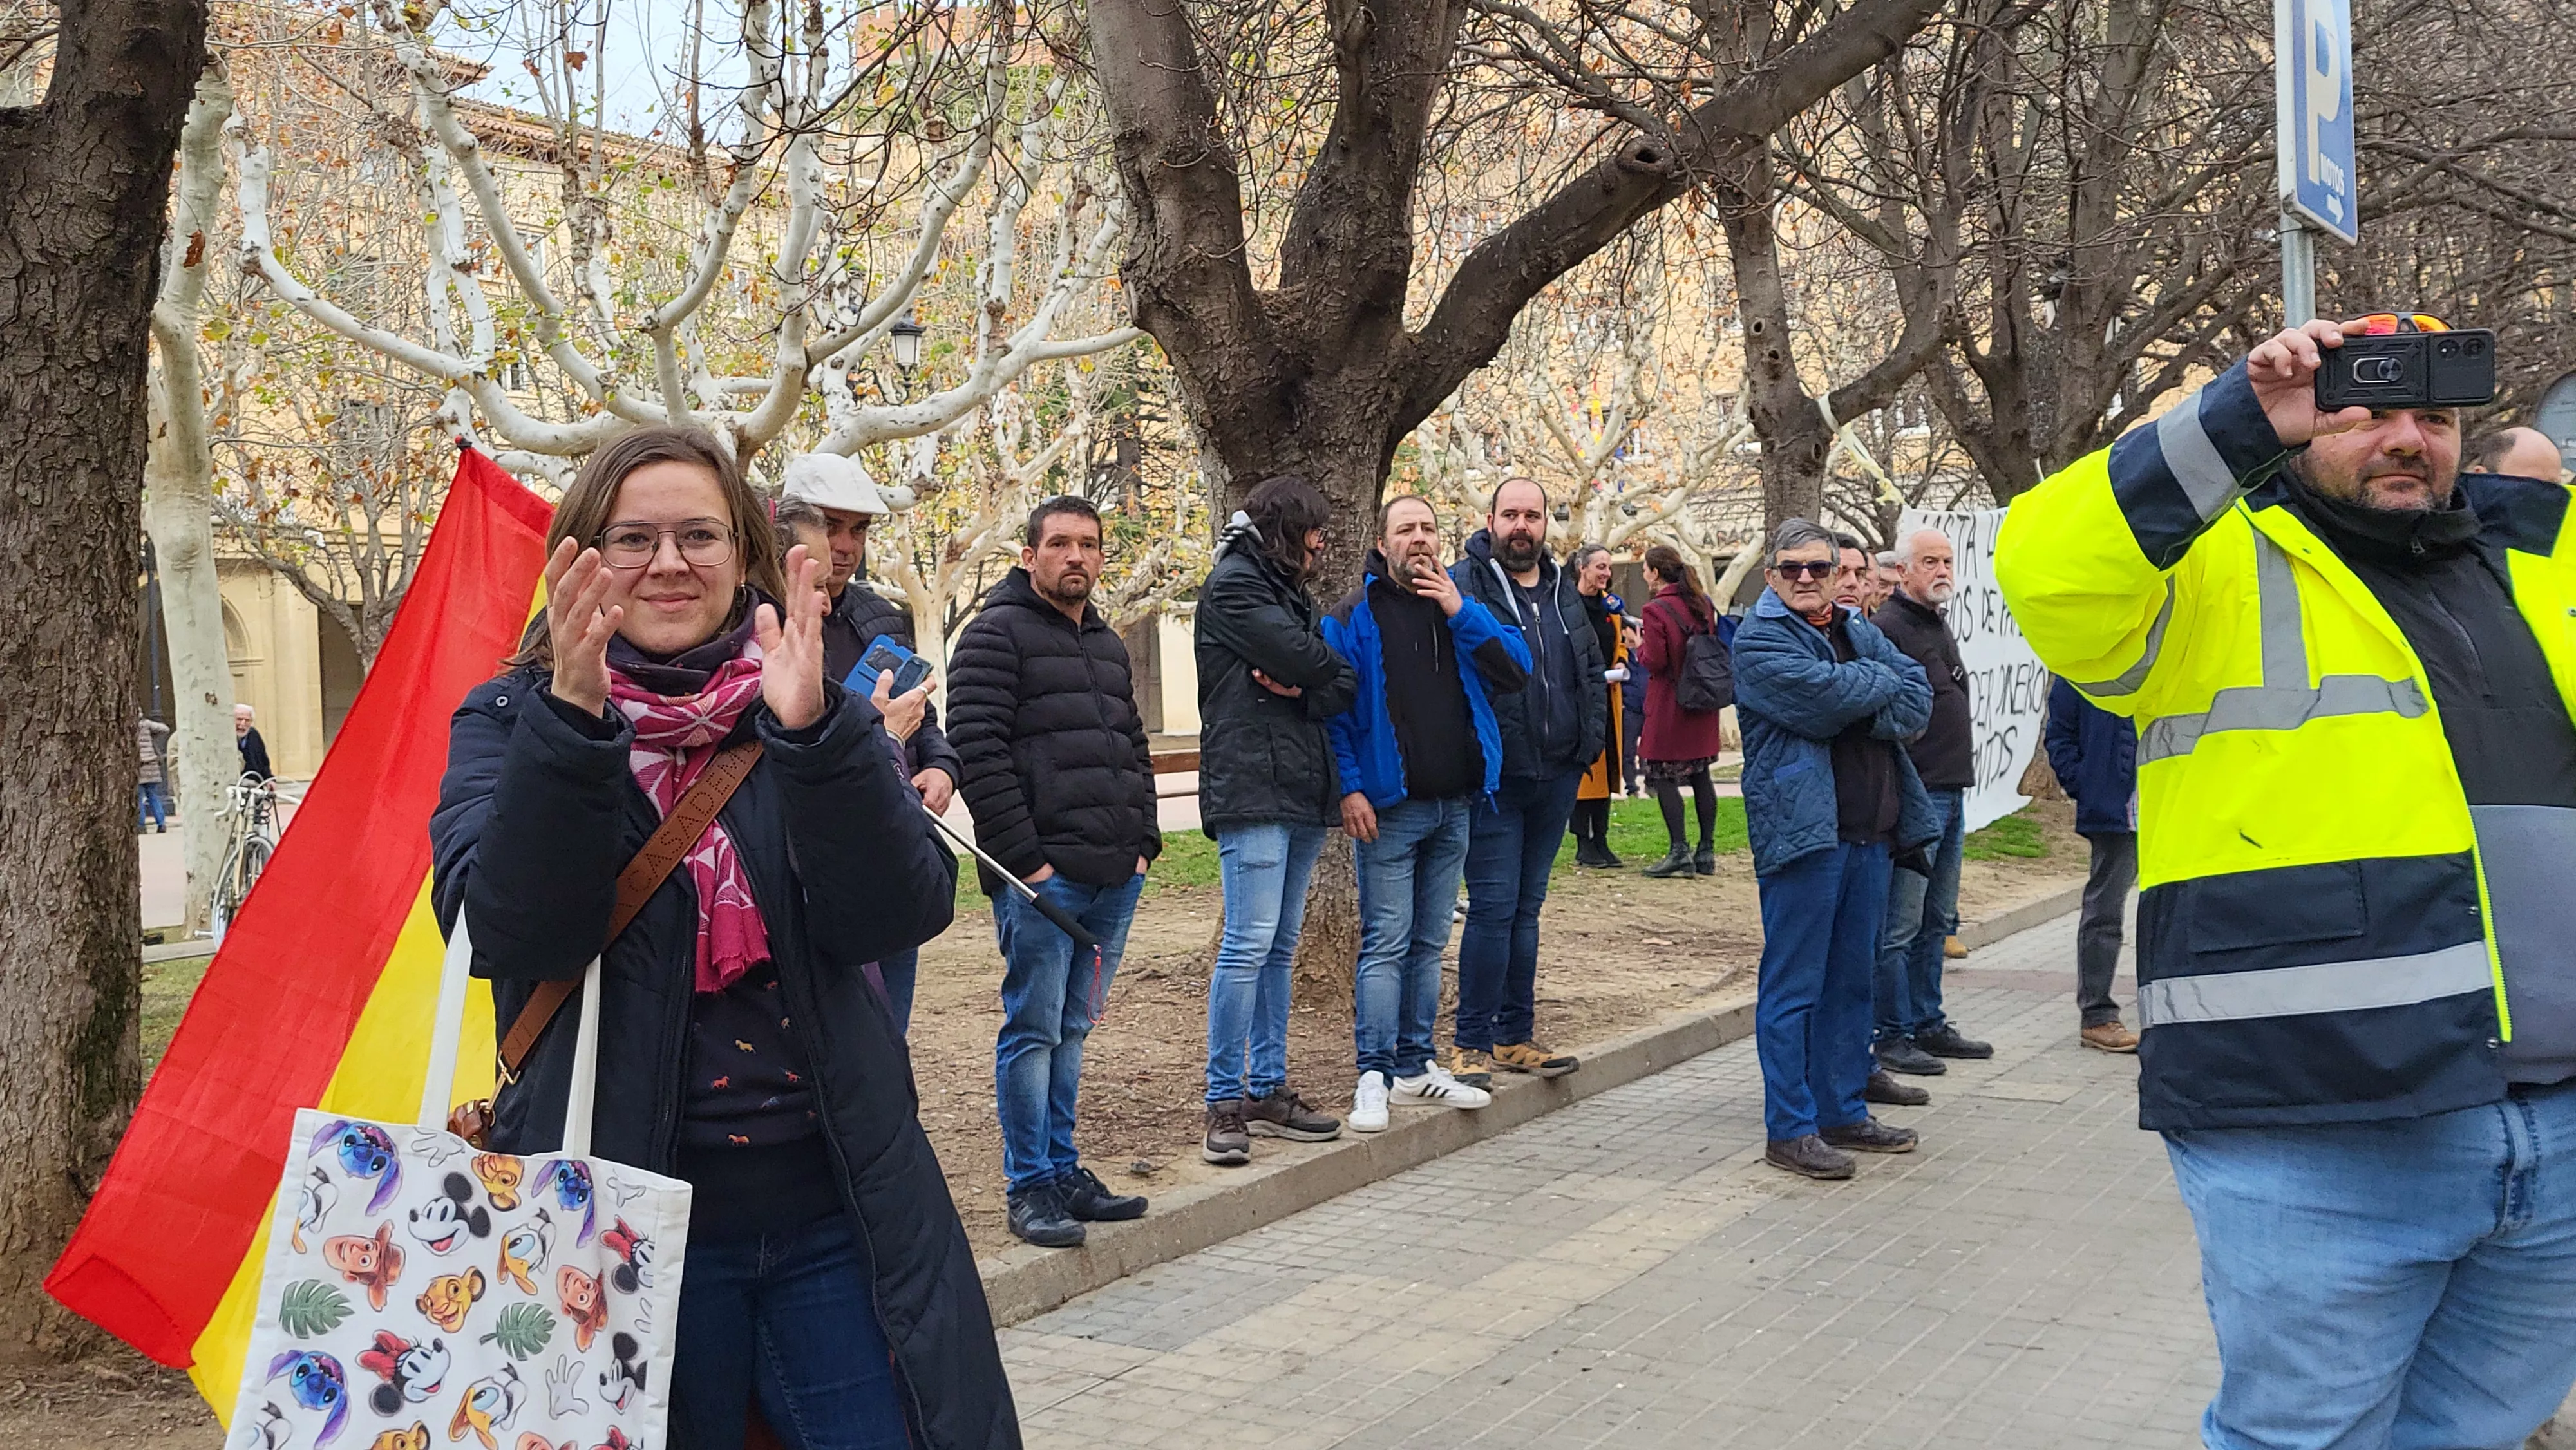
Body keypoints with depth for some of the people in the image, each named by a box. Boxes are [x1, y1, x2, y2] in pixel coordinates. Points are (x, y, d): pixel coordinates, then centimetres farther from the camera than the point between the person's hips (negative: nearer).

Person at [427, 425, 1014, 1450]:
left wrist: (813, 732, -24)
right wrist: (573, 721, -26)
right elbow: (508, 935, -16)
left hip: (838, 1216, 2)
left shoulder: (814, 713, 5)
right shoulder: (510, 722, 1)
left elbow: (900, 913, -10)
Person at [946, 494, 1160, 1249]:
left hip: (1114, 877, 7)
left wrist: (1143, 841, 12)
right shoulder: (996, 634, -5)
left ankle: (1062, 1171, 20)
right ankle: (1030, 1186, 4)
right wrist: (1024, 857, -16)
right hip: (1041, 876, -7)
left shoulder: (1108, 645, 20)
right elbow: (979, 751, -13)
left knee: (1072, 1030, 13)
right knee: (1034, 1030, -3)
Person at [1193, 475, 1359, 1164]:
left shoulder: (1290, 590, 23)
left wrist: (1308, 688, -8)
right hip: (1252, 791, -9)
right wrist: (1328, 675, 6)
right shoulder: (1234, 585, -3)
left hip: (1302, 793, 9)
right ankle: (1225, 1102, -7)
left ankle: (1267, 1088, 14)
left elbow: (1344, 688, 13)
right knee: (1249, 945, -11)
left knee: (1279, 947, 9)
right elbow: (1303, 657, -15)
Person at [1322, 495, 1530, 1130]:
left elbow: (1516, 670, 0)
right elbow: (1332, 707, -7)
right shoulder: (1353, 617, -3)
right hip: (1389, 807, -6)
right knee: (1386, 943, -7)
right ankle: (1375, 1075, -2)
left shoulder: (1460, 607, 12)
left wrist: (1461, 612, -10)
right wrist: (1349, 788, -16)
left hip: (1453, 806, 6)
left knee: (1429, 942, 12)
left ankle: (1414, 1063, 22)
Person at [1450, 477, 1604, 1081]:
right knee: (1494, 907, -7)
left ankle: (1516, 1037, 21)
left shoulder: (1563, 591, 15)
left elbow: (1592, 670, 23)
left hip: (1556, 776, 7)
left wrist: (1590, 739, 12)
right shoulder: (1461, 584, -7)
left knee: (1526, 907, 13)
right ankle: (1470, 1043, 2)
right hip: (1493, 778, -6)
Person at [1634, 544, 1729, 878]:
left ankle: (1680, 851, -7)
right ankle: (1707, 851, 12)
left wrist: (1641, 647, 2)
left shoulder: (1656, 610, -14)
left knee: (1664, 776, -2)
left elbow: (1655, 662, -16)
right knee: (1701, 774, 10)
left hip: (1669, 703, -7)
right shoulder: (1704, 604, 8)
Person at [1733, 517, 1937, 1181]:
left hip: (1870, 831, 7)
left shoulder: (1858, 630, 17)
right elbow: (1823, 698, -20)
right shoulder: (1759, 639, -5)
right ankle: (1789, 1129, 2)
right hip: (1802, 829, -7)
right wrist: (1883, 681, -2)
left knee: (1851, 980, 14)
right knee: (1793, 987, -3)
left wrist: (1863, 714, -13)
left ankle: (1844, 1113, 24)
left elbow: (1918, 701, 5)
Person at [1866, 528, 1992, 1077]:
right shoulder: (1887, 628, -13)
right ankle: (1891, 1035, 2)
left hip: (1950, 794, 10)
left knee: (1936, 922, 15)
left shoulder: (1939, 625, 18)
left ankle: (1928, 1024, 24)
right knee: (1900, 925, -5)